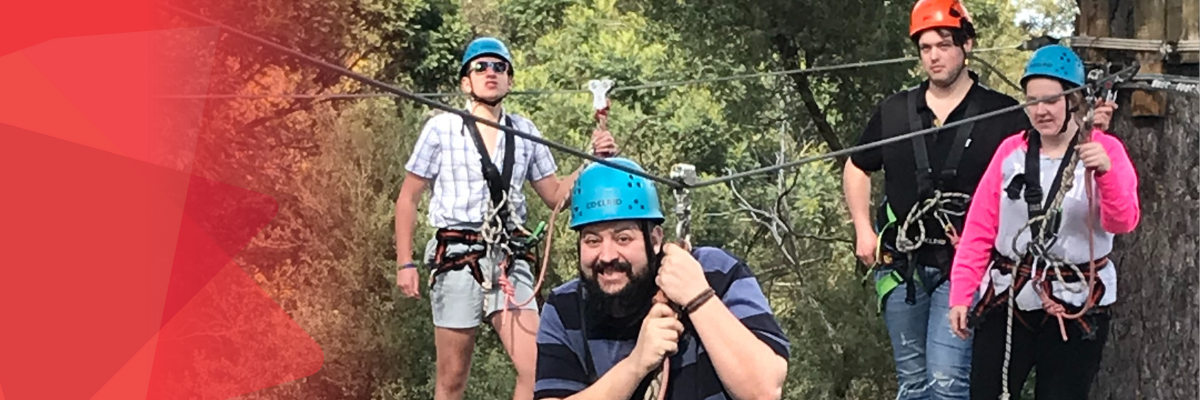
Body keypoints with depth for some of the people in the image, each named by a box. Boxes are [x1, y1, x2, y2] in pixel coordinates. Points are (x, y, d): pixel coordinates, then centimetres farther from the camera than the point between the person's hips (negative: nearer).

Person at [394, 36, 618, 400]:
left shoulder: (525, 132, 10)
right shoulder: (441, 128, 1)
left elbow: (556, 195, 14)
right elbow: (407, 199, 4)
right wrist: (405, 263, -2)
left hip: (510, 260, 3)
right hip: (457, 259, -2)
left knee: (536, 369, -10)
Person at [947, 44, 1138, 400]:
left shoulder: (1105, 150, -4)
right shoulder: (1011, 150, 3)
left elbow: (1123, 222, -18)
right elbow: (979, 229, 3)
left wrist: (1106, 172, -36)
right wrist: (960, 294, -3)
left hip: (1077, 306, -2)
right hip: (1008, 301, 2)